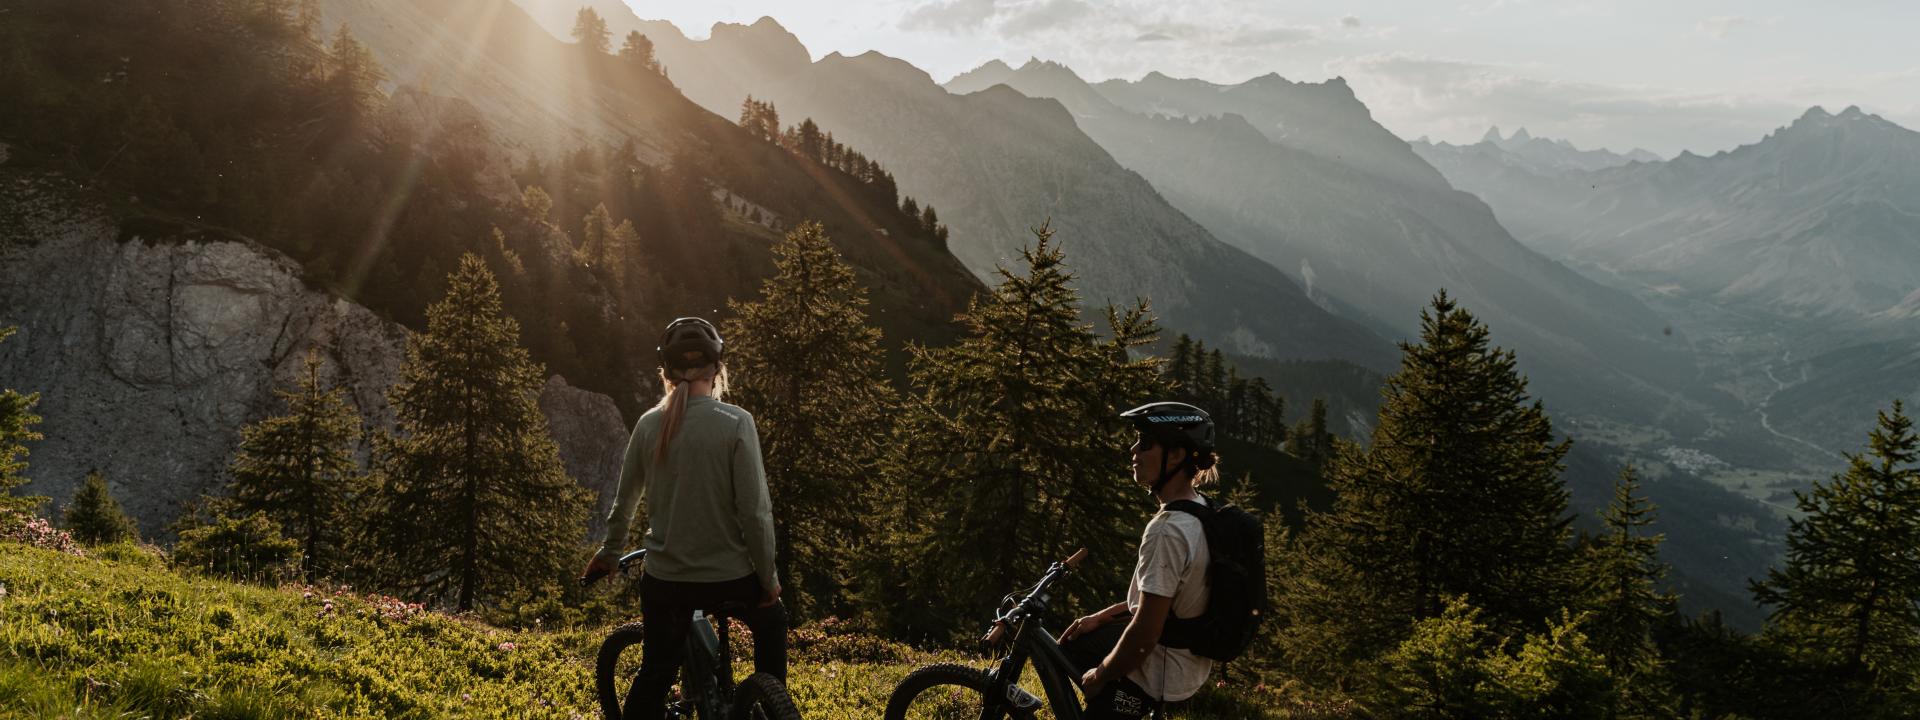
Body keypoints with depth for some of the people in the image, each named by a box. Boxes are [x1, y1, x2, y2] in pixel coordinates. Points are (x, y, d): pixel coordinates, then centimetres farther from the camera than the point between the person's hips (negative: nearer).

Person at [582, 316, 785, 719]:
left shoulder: (650, 424, -3)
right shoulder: (736, 423, -14)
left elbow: (624, 502, 8)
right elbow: (755, 512, -15)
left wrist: (608, 554, 25)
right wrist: (768, 576, -3)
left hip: (665, 579, 3)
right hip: (729, 575, -2)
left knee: (655, 673, 16)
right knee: (772, 623, 28)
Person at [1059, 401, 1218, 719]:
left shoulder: (1168, 531, -29)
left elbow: (1145, 635, -27)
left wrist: (1099, 676, -11)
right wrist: (1101, 617, 13)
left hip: (1158, 670, -9)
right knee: (1069, 646, 21)